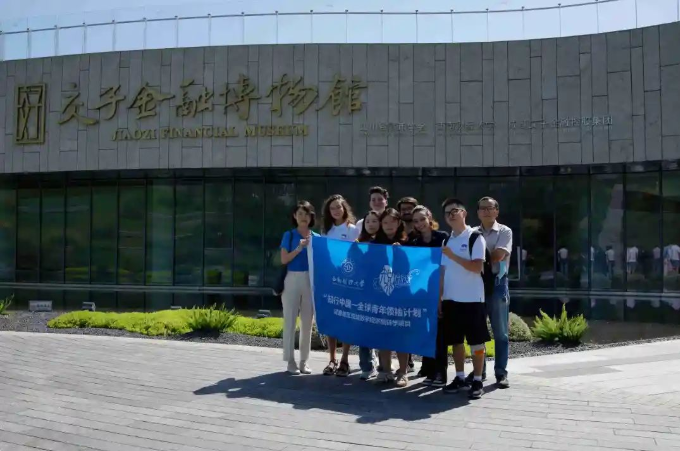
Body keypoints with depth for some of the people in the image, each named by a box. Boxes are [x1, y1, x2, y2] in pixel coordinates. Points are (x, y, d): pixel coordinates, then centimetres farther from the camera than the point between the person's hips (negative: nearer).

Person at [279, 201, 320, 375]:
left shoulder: (317, 237, 9)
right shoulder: (289, 235, 2)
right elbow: (284, 259, -6)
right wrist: (299, 248, -14)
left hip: (311, 281, 3)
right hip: (292, 280, -3)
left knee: (307, 322, 7)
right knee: (290, 321, -1)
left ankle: (304, 360, 16)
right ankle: (291, 360, 5)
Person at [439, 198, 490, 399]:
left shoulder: (475, 237, -5)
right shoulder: (447, 240, 13)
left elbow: (477, 267, -16)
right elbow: (443, 271, 13)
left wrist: (453, 256, -18)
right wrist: (439, 297, 8)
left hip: (472, 298, -6)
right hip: (451, 299, 6)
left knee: (476, 340, 0)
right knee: (455, 340, 10)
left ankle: (477, 381, 6)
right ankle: (460, 377, 19)